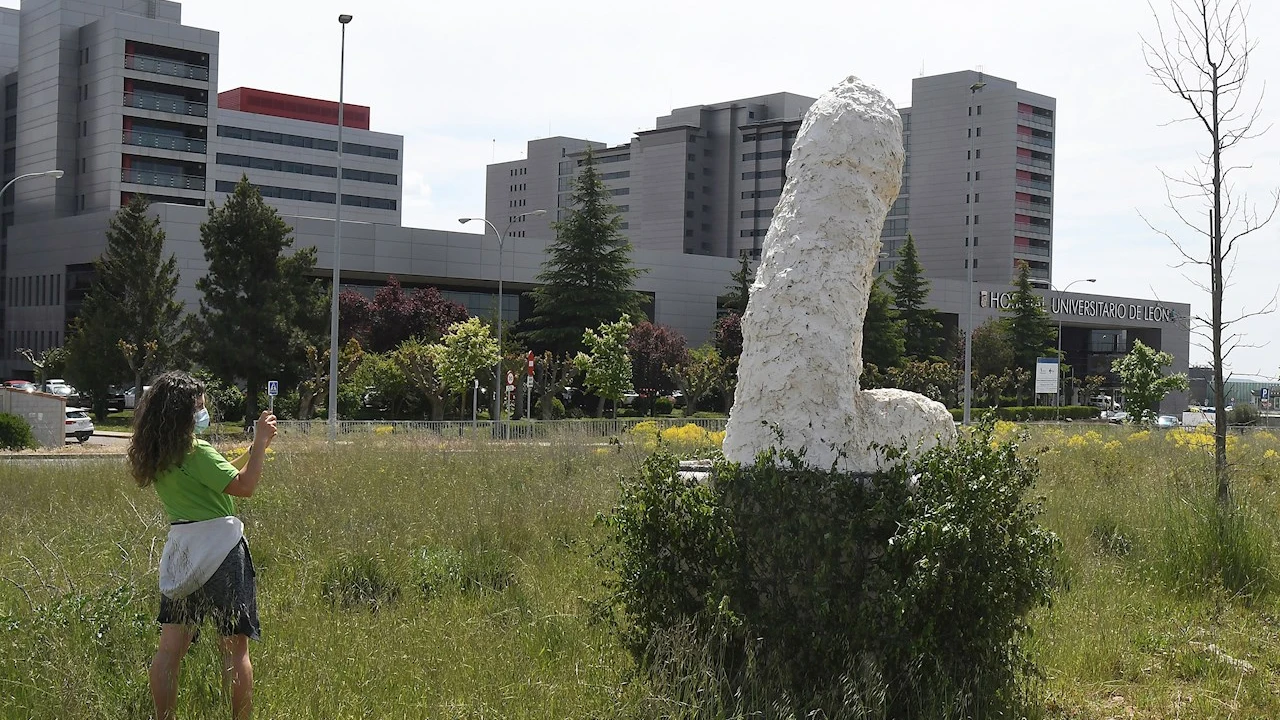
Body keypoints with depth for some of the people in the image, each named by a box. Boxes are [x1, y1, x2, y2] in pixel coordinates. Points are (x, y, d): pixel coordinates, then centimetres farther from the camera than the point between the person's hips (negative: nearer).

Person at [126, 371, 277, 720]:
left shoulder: (157, 457, 9)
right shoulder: (196, 452, -16)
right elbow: (244, 486, -17)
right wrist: (260, 442, -9)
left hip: (179, 554, 7)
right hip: (219, 549, -7)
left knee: (171, 645, 8)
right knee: (235, 646, 2)